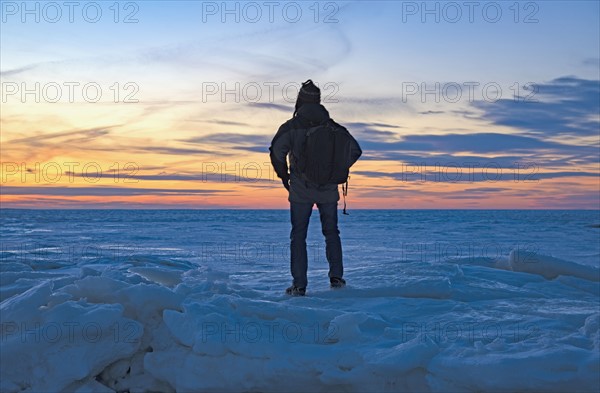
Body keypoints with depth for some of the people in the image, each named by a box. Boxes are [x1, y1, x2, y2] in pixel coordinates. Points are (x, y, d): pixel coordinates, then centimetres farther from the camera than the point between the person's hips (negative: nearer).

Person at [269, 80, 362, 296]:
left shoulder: (291, 126, -4)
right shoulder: (332, 126, 5)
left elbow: (277, 151, -17)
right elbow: (355, 150, 1)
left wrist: (284, 176, -3)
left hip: (300, 190, -2)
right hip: (328, 190, 2)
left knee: (298, 236, 5)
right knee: (331, 232, 17)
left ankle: (299, 285, 2)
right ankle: (336, 277, 12)